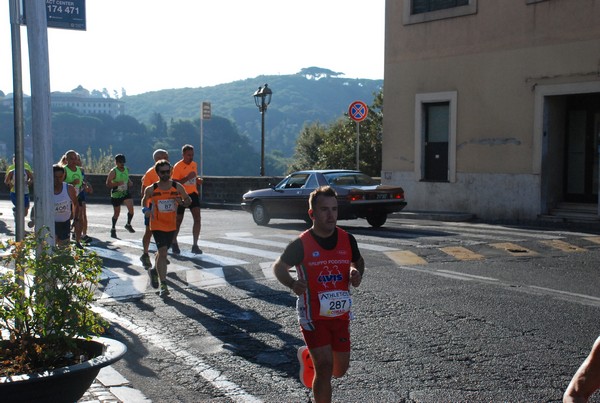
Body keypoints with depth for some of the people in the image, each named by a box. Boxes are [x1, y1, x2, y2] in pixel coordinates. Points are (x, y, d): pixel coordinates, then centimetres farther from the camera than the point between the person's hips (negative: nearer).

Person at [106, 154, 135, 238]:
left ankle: (128, 224, 7)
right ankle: (113, 229, 26)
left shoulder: (126, 170, 4)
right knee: (116, 212, 7)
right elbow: (108, 184, -14)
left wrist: (130, 182, 3)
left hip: (125, 193, 4)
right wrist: (117, 184, -28)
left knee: (131, 208, -15)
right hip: (116, 194, -4)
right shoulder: (113, 172, -13)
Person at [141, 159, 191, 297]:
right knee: (162, 252, -16)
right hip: (157, 225, -3)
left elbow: (189, 200, 7)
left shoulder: (177, 187, -3)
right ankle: (163, 285, -14)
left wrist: (182, 202, -14)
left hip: (171, 226, 3)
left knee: (162, 252, 18)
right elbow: (144, 200, 14)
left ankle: (154, 270, 49)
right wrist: (146, 210, -6)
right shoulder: (151, 189, -5)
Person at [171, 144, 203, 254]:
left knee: (197, 218, -12)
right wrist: (188, 177, -29)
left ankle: (195, 245, -8)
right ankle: (174, 242, 33)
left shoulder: (194, 164, 7)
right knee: (178, 220, 9)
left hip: (193, 194, 4)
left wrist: (198, 180, 1)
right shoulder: (178, 166, -13)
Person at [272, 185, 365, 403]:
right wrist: (292, 283, -20)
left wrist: (357, 273, -6)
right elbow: (278, 266, 0)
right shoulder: (301, 244, -13)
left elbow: (358, 261, 17)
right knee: (325, 367, -12)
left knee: (340, 369, 12)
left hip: (341, 314, 4)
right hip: (313, 316, -4)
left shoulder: (347, 240, -2)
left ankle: (308, 357, 43)